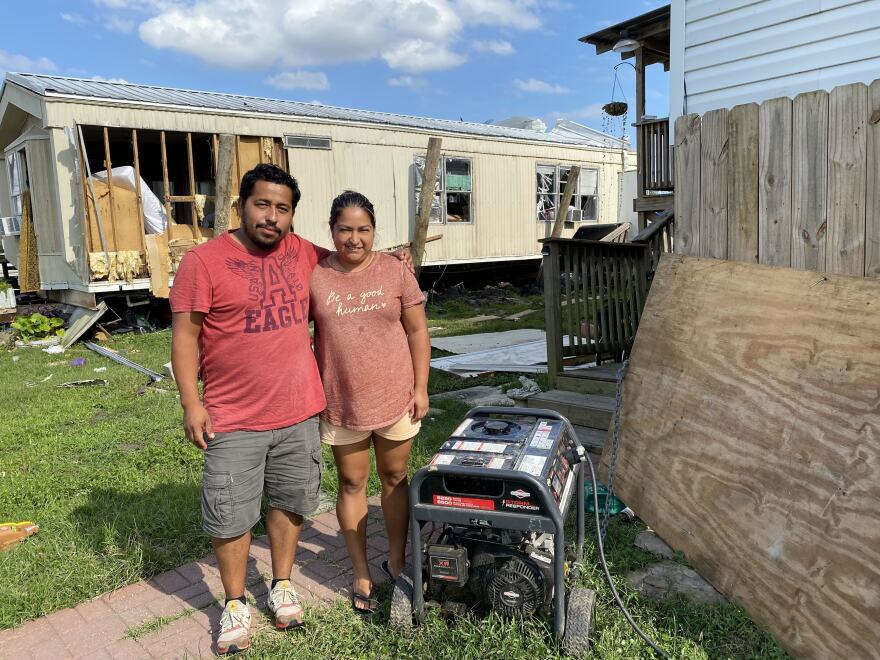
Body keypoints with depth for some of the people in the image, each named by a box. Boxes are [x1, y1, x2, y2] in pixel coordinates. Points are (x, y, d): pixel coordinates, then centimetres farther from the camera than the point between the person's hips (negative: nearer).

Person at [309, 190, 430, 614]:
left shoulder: (395, 271, -3)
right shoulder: (313, 274, -4)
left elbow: (417, 332, 0)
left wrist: (420, 388, -3)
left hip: (395, 397, 0)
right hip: (341, 402, 0)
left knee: (395, 477, 14)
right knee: (352, 484, 11)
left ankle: (396, 560, 34)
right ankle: (361, 574, 28)